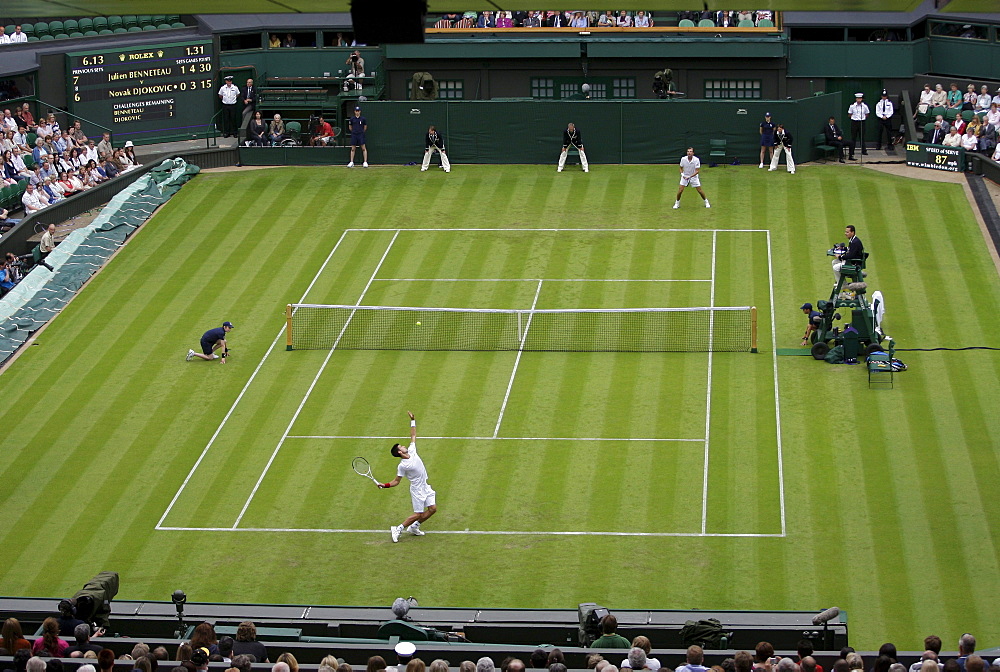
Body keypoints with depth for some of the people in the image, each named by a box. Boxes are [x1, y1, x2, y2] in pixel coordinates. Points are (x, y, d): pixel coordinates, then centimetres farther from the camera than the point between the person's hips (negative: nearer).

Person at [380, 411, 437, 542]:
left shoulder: (412, 451, 0)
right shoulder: (402, 466, -18)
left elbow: (413, 436, 11)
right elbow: (396, 481, -11)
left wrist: (413, 421, 7)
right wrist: (385, 485, -27)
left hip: (425, 486, 7)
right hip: (417, 490, -7)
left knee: (433, 508, 4)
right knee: (418, 514, -6)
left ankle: (414, 527, 19)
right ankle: (398, 529, 6)